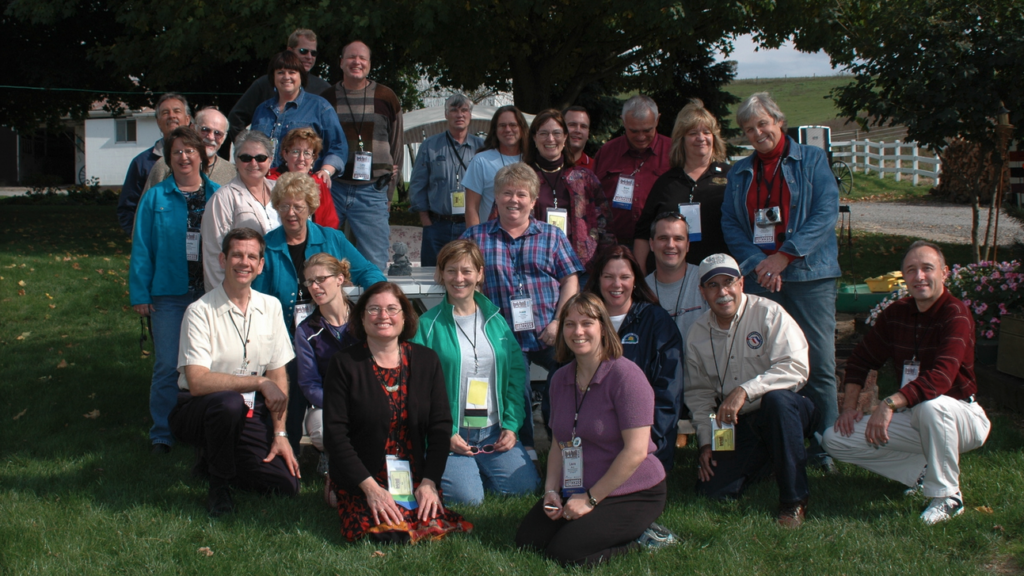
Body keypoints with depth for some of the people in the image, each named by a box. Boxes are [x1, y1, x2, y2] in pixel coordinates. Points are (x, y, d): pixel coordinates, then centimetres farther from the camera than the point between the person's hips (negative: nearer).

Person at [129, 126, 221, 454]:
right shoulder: (155, 198, 5)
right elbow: (141, 249, 3)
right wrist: (140, 294, -4)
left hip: (211, 292, 1)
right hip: (169, 294, -1)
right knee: (167, 366, -1)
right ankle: (162, 433, 10)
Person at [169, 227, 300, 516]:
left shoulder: (270, 307, 3)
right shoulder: (201, 311, -14)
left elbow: (278, 375, 6)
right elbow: (198, 381, -24)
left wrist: (279, 434, -1)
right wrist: (259, 382, -24)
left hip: (250, 413, 5)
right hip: (198, 409, -5)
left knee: (287, 484, -12)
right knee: (229, 403, -39)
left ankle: (213, 460, 16)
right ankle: (218, 484, -12)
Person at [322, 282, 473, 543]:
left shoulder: (426, 360, 6)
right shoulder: (344, 364, -2)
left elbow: (440, 426, 5)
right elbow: (334, 433, -7)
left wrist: (429, 481, -8)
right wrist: (369, 486, -16)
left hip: (414, 479, 2)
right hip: (360, 481, -2)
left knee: (436, 527, -24)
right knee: (388, 532, -26)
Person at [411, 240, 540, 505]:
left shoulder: (496, 320, 10)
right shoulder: (428, 324, -4)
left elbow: (517, 374, 10)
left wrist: (512, 424, -2)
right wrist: (445, 434, -14)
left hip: (495, 431, 4)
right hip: (450, 434, -4)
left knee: (525, 486, -12)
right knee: (467, 497, -21)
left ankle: (476, 469, 16)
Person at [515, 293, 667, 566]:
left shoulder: (626, 376, -16)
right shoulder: (561, 379, 7)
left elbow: (636, 451, -20)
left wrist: (590, 499, -17)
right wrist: (551, 490, -4)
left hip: (631, 494, -7)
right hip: (577, 491, 7)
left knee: (565, 552, -21)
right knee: (527, 540, -8)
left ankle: (641, 538, 2)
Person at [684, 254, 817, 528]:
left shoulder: (768, 314, -10)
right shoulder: (697, 334, 5)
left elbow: (796, 368, -21)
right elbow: (698, 393, 14)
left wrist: (745, 391, -30)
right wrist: (706, 441, 3)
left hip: (787, 412, -4)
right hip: (736, 426, 5)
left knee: (776, 398, -39)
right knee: (712, 489, -12)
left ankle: (794, 500, -25)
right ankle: (769, 460, 20)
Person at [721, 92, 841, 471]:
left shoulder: (812, 161, 7)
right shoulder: (739, 173, 17)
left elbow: (826, 213, -4)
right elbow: (729, 223, 8)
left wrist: (785, 255, -11)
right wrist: (757, 263, -8)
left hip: (808, 274, -2)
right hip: (758, 278, 3)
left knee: (819, 364, -5)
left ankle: (824, 447, 4)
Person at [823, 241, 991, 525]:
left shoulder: (956, 314, -19)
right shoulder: (896, 313, 0)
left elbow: (941, 377, -34)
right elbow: (861, 359, 11)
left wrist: (890, 403, -41)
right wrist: (849, 406, -3)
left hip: (961, 418, -6)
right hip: (912, 419, 6)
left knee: (930, 404, -42)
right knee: (835, 440, -7)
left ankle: (947, 496, -19)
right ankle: (924, 473, 3)